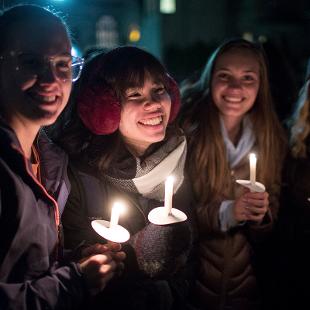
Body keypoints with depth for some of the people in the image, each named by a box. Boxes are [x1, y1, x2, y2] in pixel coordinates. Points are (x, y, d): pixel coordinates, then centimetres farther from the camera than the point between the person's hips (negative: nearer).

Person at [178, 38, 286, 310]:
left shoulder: (270, 139, -1)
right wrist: (224, 213, -25)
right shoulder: (185, 130, -15)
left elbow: (269, 232, 3)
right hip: (189, 285, -3)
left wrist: (261, 217, -17)